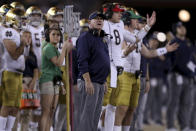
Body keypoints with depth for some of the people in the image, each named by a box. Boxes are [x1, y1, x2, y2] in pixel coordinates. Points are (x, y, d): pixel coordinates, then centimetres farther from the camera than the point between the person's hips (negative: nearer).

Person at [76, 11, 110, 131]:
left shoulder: (102, 39, 19)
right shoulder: (85, 38, -9)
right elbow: (82, 61, -17)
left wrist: (104, 82, 20)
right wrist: (88, 81, -23)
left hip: (100, 83, 9)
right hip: (90, 82, -9)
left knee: (96, 113, 9)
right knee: (88, 113, -10)